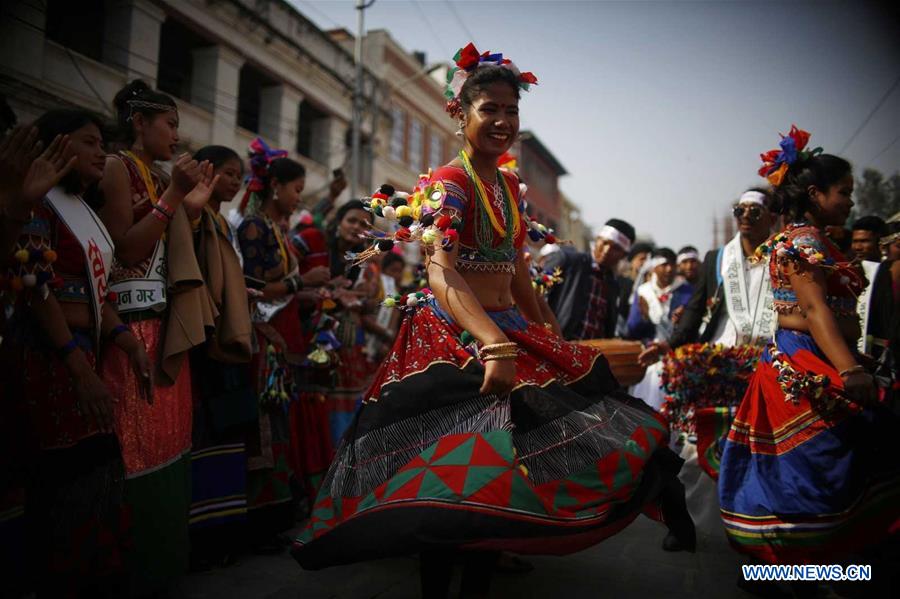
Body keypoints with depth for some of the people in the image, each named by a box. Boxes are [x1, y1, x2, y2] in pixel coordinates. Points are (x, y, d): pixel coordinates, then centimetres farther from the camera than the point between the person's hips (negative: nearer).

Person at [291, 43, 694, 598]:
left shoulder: (509, 185, 14)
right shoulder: (449, 183, -9)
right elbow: (441, 274, -24)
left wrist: (549, 339, 18)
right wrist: (495, 345, -36)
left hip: (510, 329, 7)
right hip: (455, 337, -7)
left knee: (501, 464, 6)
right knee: (454, 471, -7)